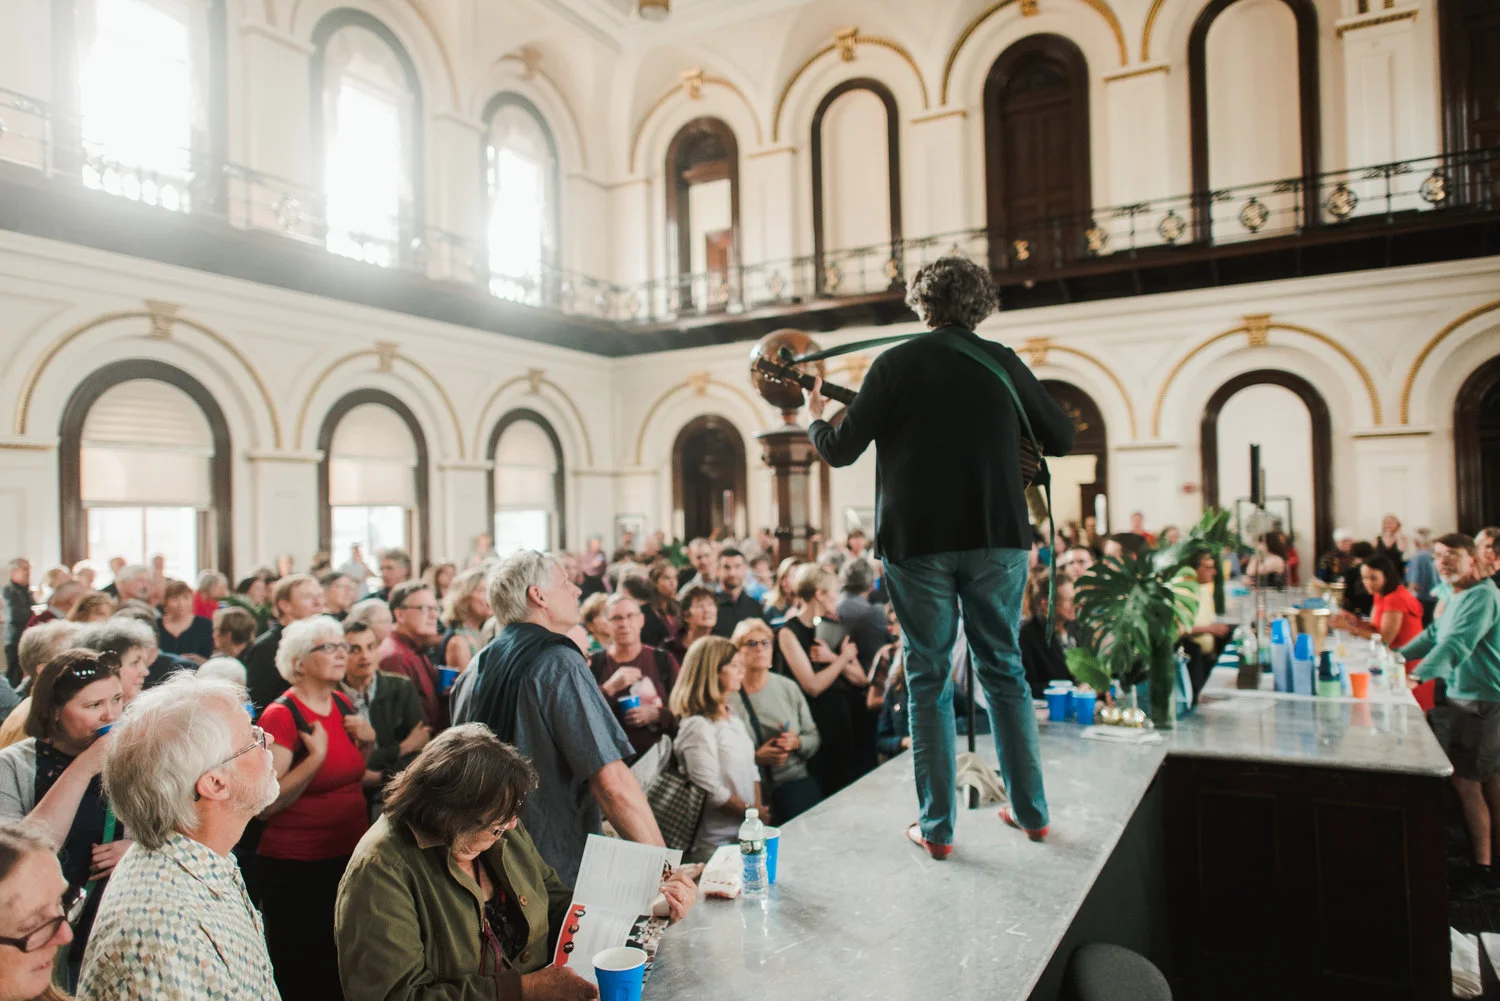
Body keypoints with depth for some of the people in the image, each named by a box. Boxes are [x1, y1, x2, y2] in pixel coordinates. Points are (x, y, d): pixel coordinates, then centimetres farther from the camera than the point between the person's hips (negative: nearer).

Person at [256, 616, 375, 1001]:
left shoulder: (342, 704, 6)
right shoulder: (281, 715, -15)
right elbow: (266, 805, -20)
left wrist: (367, 743, 1)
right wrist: (316, 756, -27)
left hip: (350, 854, 7)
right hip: (297, 868, -7)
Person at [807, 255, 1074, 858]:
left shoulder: (895, 364, 0)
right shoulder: (1003, 363, 6)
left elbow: (840, 452, 0)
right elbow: (1063, 440, 13)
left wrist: (815, 419, 21)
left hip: (916, 540, -2)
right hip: (997, 537, 2)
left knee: (928, 679, 6)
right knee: (1004, 670, 14)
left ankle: (937, 827, 9)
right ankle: (1030, 811, 23)